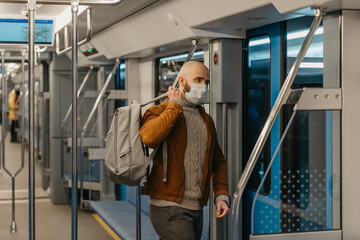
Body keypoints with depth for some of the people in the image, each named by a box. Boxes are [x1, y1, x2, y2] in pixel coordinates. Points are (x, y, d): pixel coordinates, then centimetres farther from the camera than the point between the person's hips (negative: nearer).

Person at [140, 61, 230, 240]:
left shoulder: (206, 119, 18)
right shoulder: (160, 112, -2)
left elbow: (218, 160, 23)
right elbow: (149, 137, -26)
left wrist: (221, 195, 8)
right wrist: (174, 105, -13)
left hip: (196, 209, 7)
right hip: (169, 207, -7)